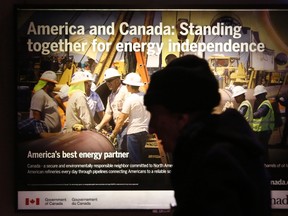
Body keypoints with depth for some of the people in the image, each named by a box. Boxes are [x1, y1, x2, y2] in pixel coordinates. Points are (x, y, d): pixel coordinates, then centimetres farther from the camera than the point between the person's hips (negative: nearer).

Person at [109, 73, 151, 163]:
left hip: (134, 132, -6)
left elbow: (121, 119, -10)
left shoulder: (130, 100, -14)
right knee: (141, 157, 18)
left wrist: (113, 134, -1)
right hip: (145, 130, 6)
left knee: (134, 160, 2)